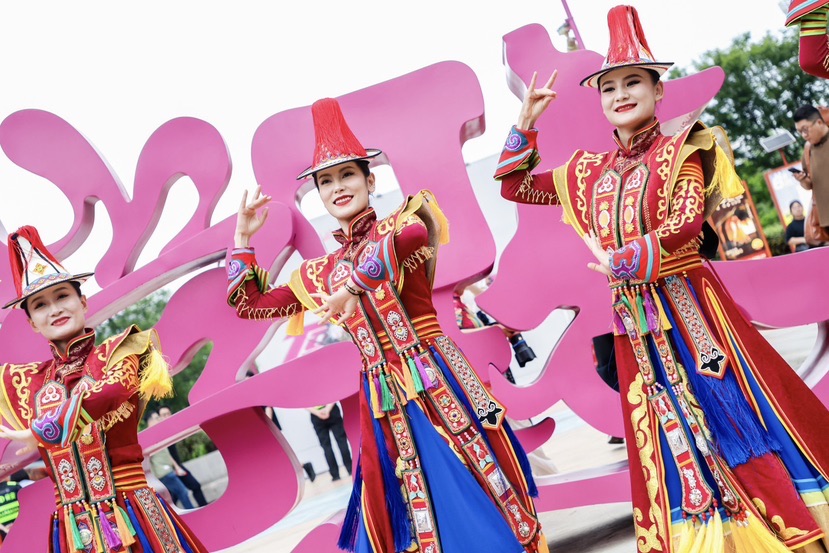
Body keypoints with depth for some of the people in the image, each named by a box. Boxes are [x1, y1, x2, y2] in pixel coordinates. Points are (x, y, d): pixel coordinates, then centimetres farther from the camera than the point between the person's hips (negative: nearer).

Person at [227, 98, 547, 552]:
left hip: (435, 380, -5)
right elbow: (248, 305, 19)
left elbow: (415, 235, -29)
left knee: (473, 500, -3)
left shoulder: (399, 223, -2)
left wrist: (354, 285, -23)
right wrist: (243, 235, 17)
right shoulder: (321, 273, 13)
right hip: (383, 399, 5)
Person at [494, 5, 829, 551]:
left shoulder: (680, 152, -2)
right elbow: (514, 187, 18)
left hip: (688, 308, -5)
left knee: (731, 413, -4)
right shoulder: (591, 172, 12)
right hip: (636, 324, 5)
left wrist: (620, 262, -14)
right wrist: (526, 121, 9)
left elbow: (685, 226, -16)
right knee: (670, 442, 9)